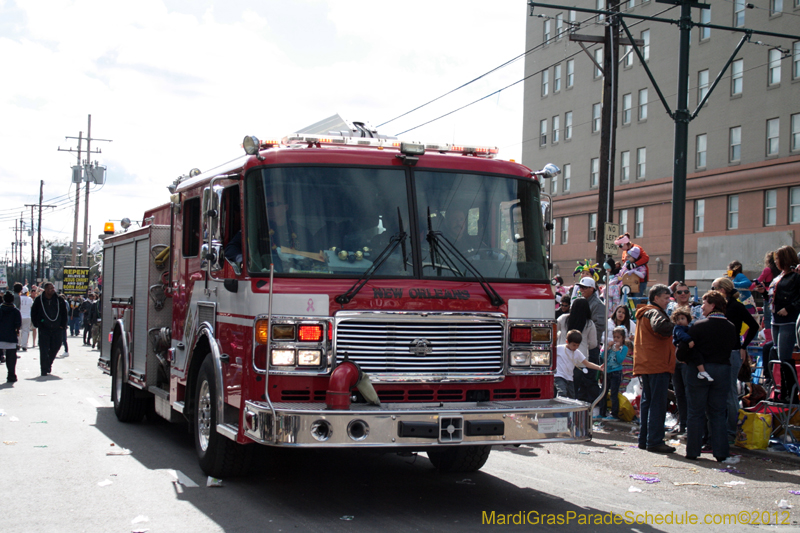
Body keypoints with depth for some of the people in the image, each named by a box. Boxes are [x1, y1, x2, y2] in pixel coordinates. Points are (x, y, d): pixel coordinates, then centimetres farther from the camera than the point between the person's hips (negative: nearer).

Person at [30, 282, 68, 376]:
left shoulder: (59, 300, 3)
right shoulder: (39, 300, 0)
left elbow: (64, 313, 10)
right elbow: (33, 313, 7)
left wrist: (62, 325, 3)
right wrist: (37, 324, -1)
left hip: (57, 329, 2)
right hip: (44, 329, -2)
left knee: (55, 348, 6)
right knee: (44, 350, -6)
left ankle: (48, 364, 29)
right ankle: (44, 369, -1)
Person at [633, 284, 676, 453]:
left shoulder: (643, 313, 20)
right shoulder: (654, 312, -12)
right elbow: (660, 326, -34)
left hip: (644, 365, 10)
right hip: (657, 364, -10)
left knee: (647, 402, 14)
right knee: (658, 404, -8)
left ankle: (644, 439, 18)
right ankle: (654, 441, -9)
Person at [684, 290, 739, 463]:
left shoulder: (698, 326, -12)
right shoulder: (731, 328, 1)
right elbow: (732, 348, 7)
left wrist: (691, 363, 8)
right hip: (723, 370, 3)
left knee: (696, 413, 5)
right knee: (718, 413, 10)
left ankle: (693, 451, 7)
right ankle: (721, 453, 8)